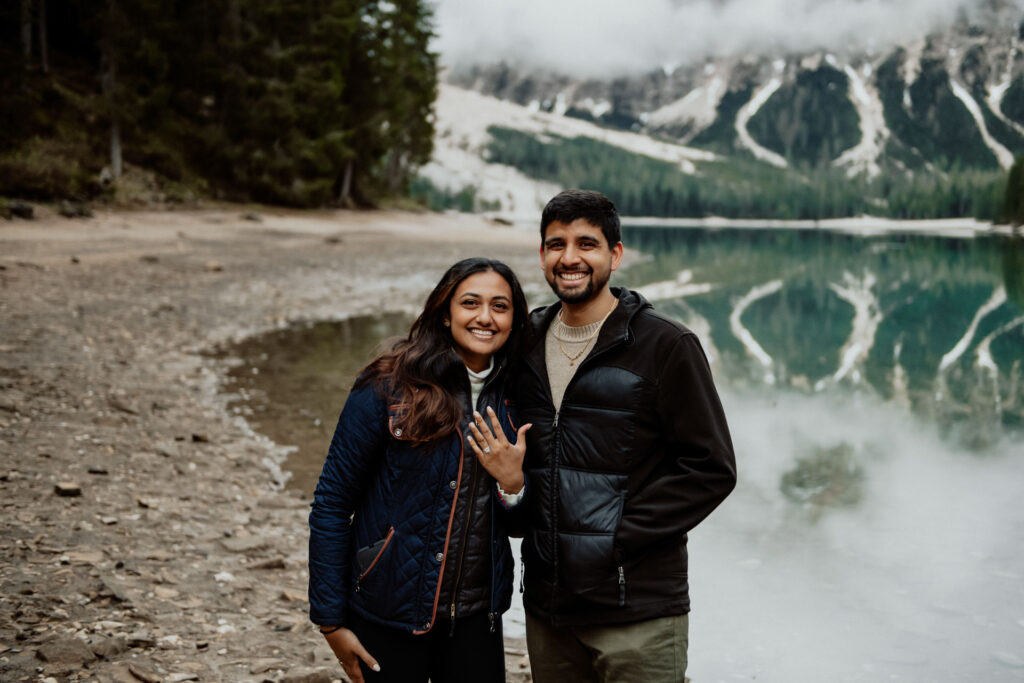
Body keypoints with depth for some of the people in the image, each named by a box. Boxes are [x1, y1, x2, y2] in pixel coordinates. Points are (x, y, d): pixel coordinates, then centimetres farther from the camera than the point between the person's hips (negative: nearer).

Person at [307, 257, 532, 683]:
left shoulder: (514, 400, 1)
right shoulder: (388, 389, -13)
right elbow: (331, 504, -9)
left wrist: (512, 482, -15)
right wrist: (330, 621, -8)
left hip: (475, 616, 4)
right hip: (390, 616, -4)